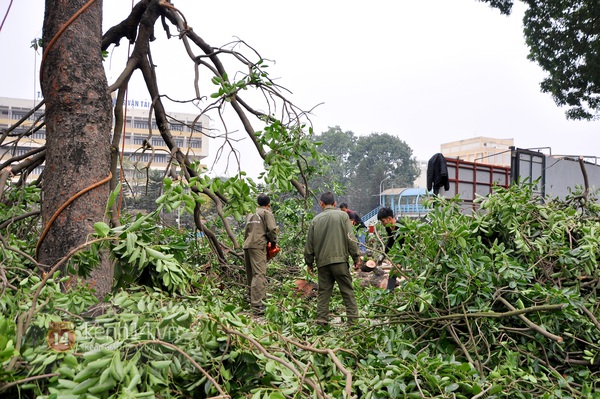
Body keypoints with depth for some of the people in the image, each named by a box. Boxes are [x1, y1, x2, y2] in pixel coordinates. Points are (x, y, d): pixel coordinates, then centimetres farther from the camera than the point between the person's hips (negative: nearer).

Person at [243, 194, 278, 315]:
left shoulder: (251, 214, 24)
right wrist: (273, 242, 5)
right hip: (258, 246, -8)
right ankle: (257, 305, -21)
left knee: (251, 275, 15)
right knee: (259, 274, -13)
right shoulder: (267, 213, 3)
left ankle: (252, 300, 22)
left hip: (247, 245, 8)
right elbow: (272, 229, -9)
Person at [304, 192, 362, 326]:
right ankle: (353, 318, 3)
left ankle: (321, 318, 8)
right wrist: (356, 257, 3)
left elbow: (309, 244, 10)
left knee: (323, 291, 10)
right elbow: (350, 238, -4)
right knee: (347, 290, 3)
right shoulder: (343, 216, 1)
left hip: (322, 261, 2)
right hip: (340, 259, -2)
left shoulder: (316, 220, 7)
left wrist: (309, 262, 20)